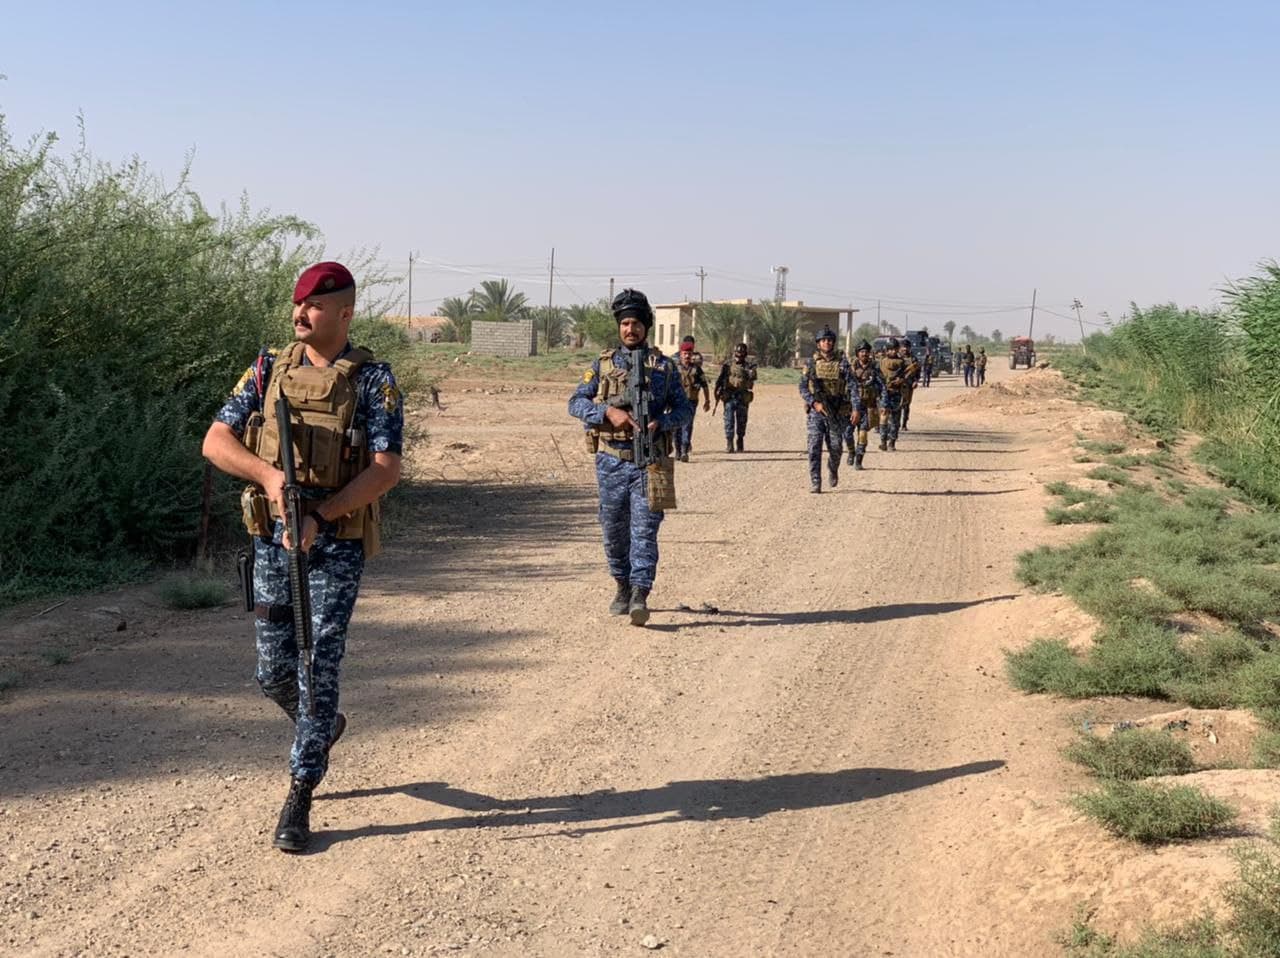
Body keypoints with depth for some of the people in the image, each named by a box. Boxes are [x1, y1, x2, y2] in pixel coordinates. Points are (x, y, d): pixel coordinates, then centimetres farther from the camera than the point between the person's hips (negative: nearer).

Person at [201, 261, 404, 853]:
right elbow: (216, 441, 1)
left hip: (337, 543, -4)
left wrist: (319, 515, -23)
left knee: (318, 667, -6)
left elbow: (387, 469, -13)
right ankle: (322, 728, 41)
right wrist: (268, 474, -18)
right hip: (273, 538, 4)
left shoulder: (373, 381, -4)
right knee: (274, 671, 10)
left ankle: (299, 796, 4)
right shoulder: (269, 371, 7)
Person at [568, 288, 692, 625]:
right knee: (613, 528, 9)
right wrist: (609, 412, -15)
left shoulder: (664, 366, 6)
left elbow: (684, 408, 6)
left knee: (644, 528, -9)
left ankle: (640, 595, -13)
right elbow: (576, 402, 2)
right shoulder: (603, 364, 8)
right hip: (610, 461, 2)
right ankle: (622, 587, 26)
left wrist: (660, 423, -14)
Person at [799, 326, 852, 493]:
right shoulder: (811, 363, 4)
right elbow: (803, 388, 3)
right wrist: (815, 403, -13)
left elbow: (851, 386, -5)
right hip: (815, 411, 0)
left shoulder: (842, 362, 0)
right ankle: (815, 483, -3)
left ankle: (833, 470, 36)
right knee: (814, 448, -8)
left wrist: (855, 408, -17)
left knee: (835, 448, 5)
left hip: (837, 413, 0)